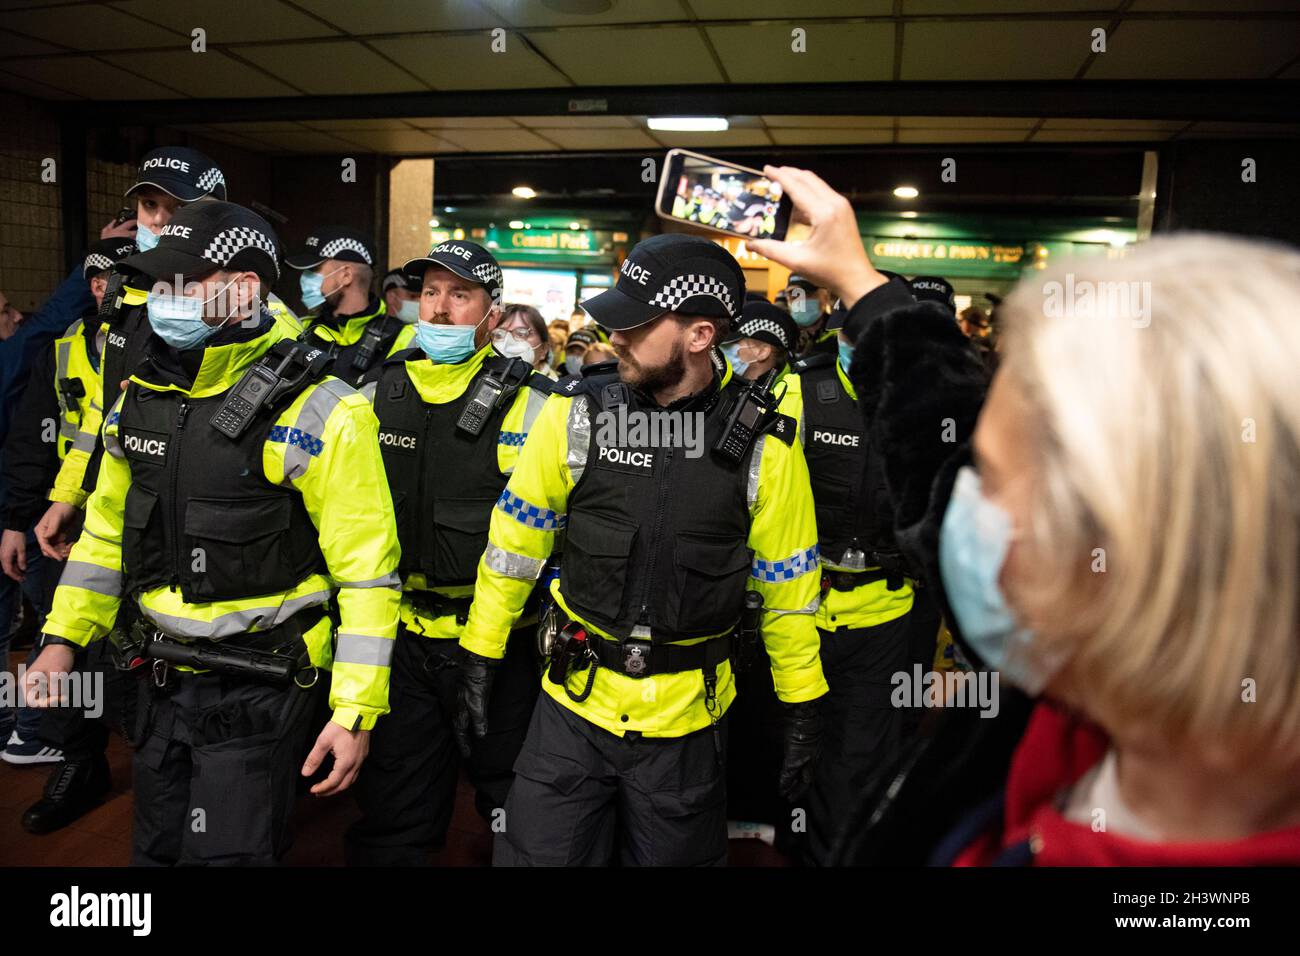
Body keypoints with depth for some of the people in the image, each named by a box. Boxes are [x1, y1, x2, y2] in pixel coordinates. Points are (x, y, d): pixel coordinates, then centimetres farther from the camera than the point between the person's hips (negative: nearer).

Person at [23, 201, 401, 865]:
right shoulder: (142, 395, 4)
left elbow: (367, 572, -18)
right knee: (156, 849, 22)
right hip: (163, 678, 7)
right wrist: (62, 640, 9)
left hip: (260, 684, -7)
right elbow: (108, 529, 15)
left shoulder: (314, 413, -19)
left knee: (226, 852, 3)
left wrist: (356, 712, -18)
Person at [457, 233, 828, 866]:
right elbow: (513, 541, 1)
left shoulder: (764, 445, -11)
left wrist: (803, 713, 5)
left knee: (675, 854, 18)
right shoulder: (576, 413, -9)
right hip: (573, 700, 1)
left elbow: (787, 585, 0)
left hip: (688, 718, 0)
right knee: (537, 853, 8)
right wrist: (479, 659, 4)